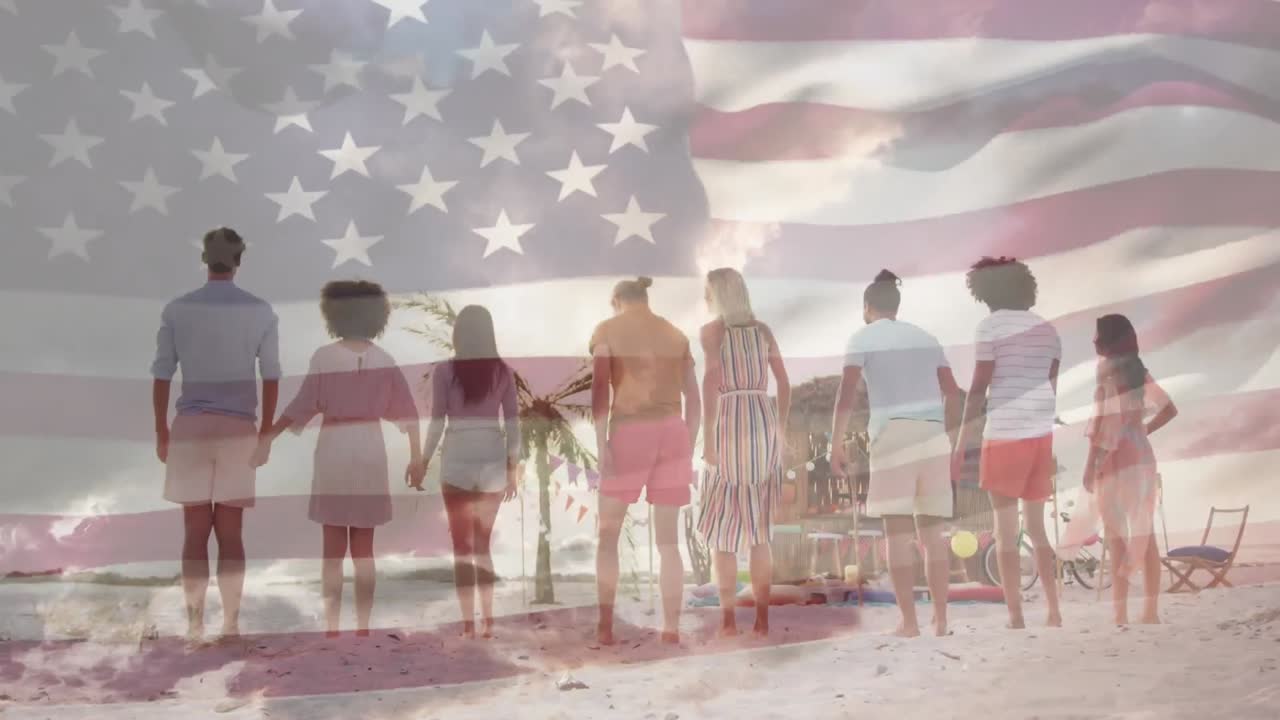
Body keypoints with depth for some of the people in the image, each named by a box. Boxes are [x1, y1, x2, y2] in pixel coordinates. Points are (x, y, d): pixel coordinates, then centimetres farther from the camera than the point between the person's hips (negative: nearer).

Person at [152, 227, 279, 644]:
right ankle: (231, 625, 6)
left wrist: (161, 433, 10)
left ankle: (195, 625, 5)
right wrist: (265, 435, 9)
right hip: (239, 429, 0)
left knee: (195, 531, 4)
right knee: (231, 532, 5)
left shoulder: (177, 310, 1)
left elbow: (161, 377, 2)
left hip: (190, 427, 0)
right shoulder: (261, 312, 1)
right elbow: (271, 379, 2)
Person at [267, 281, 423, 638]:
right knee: (364, 550, 10)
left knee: (333, 550, 4)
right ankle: (363, 627, 12)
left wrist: (268, 437, 0)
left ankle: (332, 628, 5)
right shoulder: (384, 360, 2)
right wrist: (416, 457, 9)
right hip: (370, 450, 3)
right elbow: (407, 411, 3)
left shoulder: (324, 357, -6)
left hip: (334, 448, -2)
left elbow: (302, 407, -8)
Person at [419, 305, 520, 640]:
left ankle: (469, 624, 4)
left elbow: (437, 423, -7)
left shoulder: (444, 371, -5)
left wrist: (423, 463, 3)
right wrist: (513, 469, 9)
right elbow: (512, 423, 2)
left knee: (462, 545, 5)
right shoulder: (503, 371, 2)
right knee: (483, 543, 17)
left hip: (458, 463, -3)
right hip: (493, 462, 3)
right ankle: (488, 620, 16)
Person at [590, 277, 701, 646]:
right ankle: (671, 629, 3)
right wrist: (688, 451, 17)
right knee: (668, 539, 8)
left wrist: (601, 445, -13)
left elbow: (600, 388, -9)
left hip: (629, 434, -3)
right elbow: (693, 401, 13)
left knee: (608, 534, 9)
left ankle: (605, 625, 2)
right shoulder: (676, 335, 16)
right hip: (673, 433, 4)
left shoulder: (606, 330, 4)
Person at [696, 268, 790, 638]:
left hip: (730, 428, -5)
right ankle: (762, 618, 6)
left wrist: (706, 437, -15)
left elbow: (711, 380, -16)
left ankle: (729, 619, -1)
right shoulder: (763, 329, 15)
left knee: (721, 527, 4)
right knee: (758, 528, 10)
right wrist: (780, 431, 21)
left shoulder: (712, 330, -2)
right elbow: (784, 383, 14)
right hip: (764, 426, 5)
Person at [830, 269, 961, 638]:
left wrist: (836, 442, 0)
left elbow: (846, 393, -6)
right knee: (931, 531, 8)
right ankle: (940, 619, 5)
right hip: (933, 436, 5)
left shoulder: (863, 338, 5)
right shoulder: (926, 338, 20)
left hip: (892, 436, -5)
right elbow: (953, 393, 16)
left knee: (898, 531, -2)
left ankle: (909, 622, -5)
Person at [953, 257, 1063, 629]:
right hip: (1041, 434, 6)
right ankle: (1054, 612, 13)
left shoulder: (991, 325, -5)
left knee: (1006, 530, -1)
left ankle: (1016, 619, -3)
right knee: (1036, 526, 15)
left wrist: (961, 444, -8)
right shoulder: (1047, 330, 14)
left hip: (1005, 434, -6)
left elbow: (979, 388, -10)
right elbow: (1051, 389, 16)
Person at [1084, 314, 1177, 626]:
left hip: (1117, 460, -7)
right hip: (1142, 457, 8)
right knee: (1144, 536, 8)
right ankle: (1151, 611, 10)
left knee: (1116, 536, -6)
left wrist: (1091, 463, -14)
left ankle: (1120, 614, -8)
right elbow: (1169, 409, 21)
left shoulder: (1111, 369, -8)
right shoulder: (1138, 370, 15)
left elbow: (1105, 419, -16)